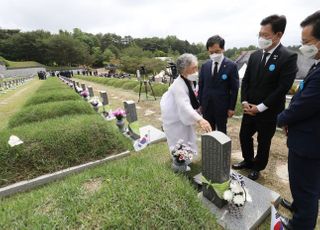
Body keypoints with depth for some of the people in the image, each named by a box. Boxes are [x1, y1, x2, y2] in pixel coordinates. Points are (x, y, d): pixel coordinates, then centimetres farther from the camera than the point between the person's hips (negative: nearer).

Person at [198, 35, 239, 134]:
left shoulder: (231, 66, -7)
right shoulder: (205, 65, 2)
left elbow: (234, 88, -5)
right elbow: (201, 86, 6)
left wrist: (231, 107, -6)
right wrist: (201, 103, 5)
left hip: (222, 106, -2)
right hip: (206, 106, 3)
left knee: (221, 132, 14)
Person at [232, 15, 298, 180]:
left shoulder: (289, 57, -12)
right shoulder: (255, 55, 4)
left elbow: (282, 88, -17)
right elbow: (246, 80, 5)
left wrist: (260, 107, -17)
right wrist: (244, 102, -5)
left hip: (268, 112, -5)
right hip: (250, 109, 5)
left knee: (263, 142, 13)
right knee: (244, 136, 16)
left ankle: (257, 167, 35)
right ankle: (248, 161, 40)